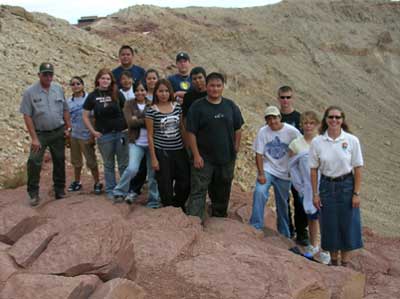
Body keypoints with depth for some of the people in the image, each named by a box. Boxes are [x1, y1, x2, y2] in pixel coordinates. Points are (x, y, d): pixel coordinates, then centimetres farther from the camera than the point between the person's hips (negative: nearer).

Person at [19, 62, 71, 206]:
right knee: (34, 161, -12)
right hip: (40, 133, -3)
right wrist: (34, 138, -14)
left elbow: (65, 110, 11)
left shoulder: (58, 89, 3)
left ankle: (59, 189, 23)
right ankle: (33, 193, -1)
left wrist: (68, 127, 4)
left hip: (58, 132, 3)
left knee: (59, 161, 10)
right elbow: (27, 116, -10)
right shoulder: (30, 92, -8)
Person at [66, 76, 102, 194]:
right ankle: (77, 182, 32)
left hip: (86, 136, -5)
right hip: (74, 135, 5)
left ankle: (97, 183, 16)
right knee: (76, 161, 17)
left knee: (91, 161, 3)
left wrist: (92, 135, -11)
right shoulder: (69, 101, 4)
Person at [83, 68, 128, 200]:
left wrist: (127, 126, -1)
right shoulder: (93, 96, 1)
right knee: (109, 165, 10)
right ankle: (110, 190, 21)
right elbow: (85, 116, 4)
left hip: (121, 133, 0)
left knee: (124, 163, 6)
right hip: (104, 135, 0)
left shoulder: (117, 94, 1)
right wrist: (93, 131, -3)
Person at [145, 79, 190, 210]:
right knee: (165, 186, 6)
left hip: (179, 150, 4)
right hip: (162, 152, -3)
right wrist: (153, 158, -7)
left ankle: (178, 205, 31)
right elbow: (150, 135, -5)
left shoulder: (177, 107, 4)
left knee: (185, 183, 4)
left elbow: (182, 128, 12)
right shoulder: (151, 110, -7)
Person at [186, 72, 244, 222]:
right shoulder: (197, 107, -7)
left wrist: (235, 149, 4)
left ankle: (219, 219, 34)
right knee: (198, 192, -7)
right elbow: (191, 132, -9)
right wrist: (196, 155, -14)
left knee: (222, 192, 17)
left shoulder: (231, 106, 5)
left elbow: (238, 129, 11)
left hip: (227, 158, 4)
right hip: (204, 158, -4)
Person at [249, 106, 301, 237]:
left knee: (282, 203, 10)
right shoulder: (263, 132, -9)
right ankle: (256, 226, -15)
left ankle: (284, 234, 26)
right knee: (259, 192, -26)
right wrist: (261, 174, -15)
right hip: (267, 169, 0)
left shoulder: (292, 132, -11)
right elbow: (259, 154, -7)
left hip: (284, 173, 0)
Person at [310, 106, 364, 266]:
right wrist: (315, 194, -1)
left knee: (347, 225, 5)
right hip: (327, 186, 1)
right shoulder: (317, 142, -4)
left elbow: (357, 168, -4)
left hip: (346, 185, -1)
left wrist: (357, 193, -6)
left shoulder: (352, 140, -7)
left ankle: (345, 263, 20)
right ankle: (334, 262, 25)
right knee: (330, 226, 8)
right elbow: (314, 169, 0)